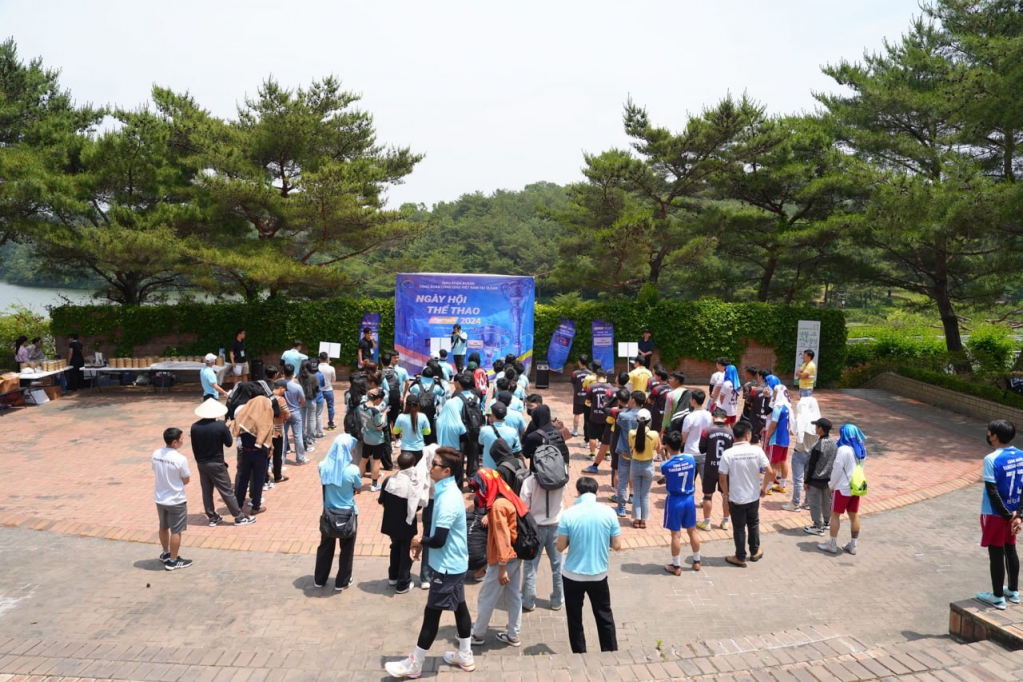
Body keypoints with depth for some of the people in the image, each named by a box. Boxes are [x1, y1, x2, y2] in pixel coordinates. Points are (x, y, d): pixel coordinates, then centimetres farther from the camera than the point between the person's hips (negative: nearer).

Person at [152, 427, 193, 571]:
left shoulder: (155, 454, -6)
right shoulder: (180, 459, -24)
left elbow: (156, 473, 9)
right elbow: (186, 480, -12)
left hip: (160, 498, 7)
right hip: (176, 500, -7)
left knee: (164, 527, 23)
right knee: (176, 531, 7)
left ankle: (166, 554, 40)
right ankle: (173, 561, 17)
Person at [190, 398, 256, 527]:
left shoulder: (195, 427, -5)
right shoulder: (220, 426, -18)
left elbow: (194, 448, 4)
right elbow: (229, 443, -6)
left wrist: (199, 460, 17)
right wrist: (227, 429, 6)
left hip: (201, 464, 5)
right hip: (216, 464, -4)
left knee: (206, 491, 15)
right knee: (227, 491, 2)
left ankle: (212, 517, 23)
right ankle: (239, 517, 8)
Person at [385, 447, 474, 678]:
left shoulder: (448, 499, -28)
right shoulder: (447, 491, 3)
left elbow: (439, 540, -28)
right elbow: (438, 527, 16)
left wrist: (420, 541, -10)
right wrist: (423, 542, 3)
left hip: (447, 566, -10)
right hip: (455, 563, 10)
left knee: (432, 612, 3)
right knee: (459, 607, 19)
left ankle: (414, 664, 16)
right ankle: (465, 656, 33)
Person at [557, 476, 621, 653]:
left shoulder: (568, 514, -14)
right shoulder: (608, 513, -9)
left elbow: (560, 547, -8)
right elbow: (617, 546, -4)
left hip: (572, 575, -1)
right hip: (599, 575, 2)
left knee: (575, 619, 16)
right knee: (605, 616, 20)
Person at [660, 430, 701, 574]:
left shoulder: (665, 465, -19)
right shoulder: (691, 459, -9)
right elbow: (692, 479, 6)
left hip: (674, 501, -4)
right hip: (689, 499, 4)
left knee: (676, 534, 6)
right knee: (692, 531, 18)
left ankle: (676, 566, 17)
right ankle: (696, 562, 31)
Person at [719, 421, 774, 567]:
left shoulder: (727, 454, -16)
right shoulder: (757, 450, -11)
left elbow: (722, 478, -16)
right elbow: (770, 473, -12)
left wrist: (726, 493, 2)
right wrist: (764, 487, 5)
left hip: (735, 498, -2)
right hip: (754, 496, 2)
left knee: (739, 528, 12)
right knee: (753, 524, 24)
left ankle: (740, 558, 24)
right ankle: (755, 552, 40)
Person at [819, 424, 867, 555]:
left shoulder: (843, 449, -20)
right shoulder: (862, 449, 4)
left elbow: (837, 469, -18)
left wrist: (831, 484, -4)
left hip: (843, 488, -7)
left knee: (835, 515, 4)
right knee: (854, 516, 12)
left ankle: (832, 545, 10)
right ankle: (853, 545, 20)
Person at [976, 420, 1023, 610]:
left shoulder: (992, 459, -22)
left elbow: (993, 492, -22)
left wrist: (1007, 515, -12)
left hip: (995, 514, -7)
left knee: (996, 554, 5)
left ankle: (998, 597, 16)